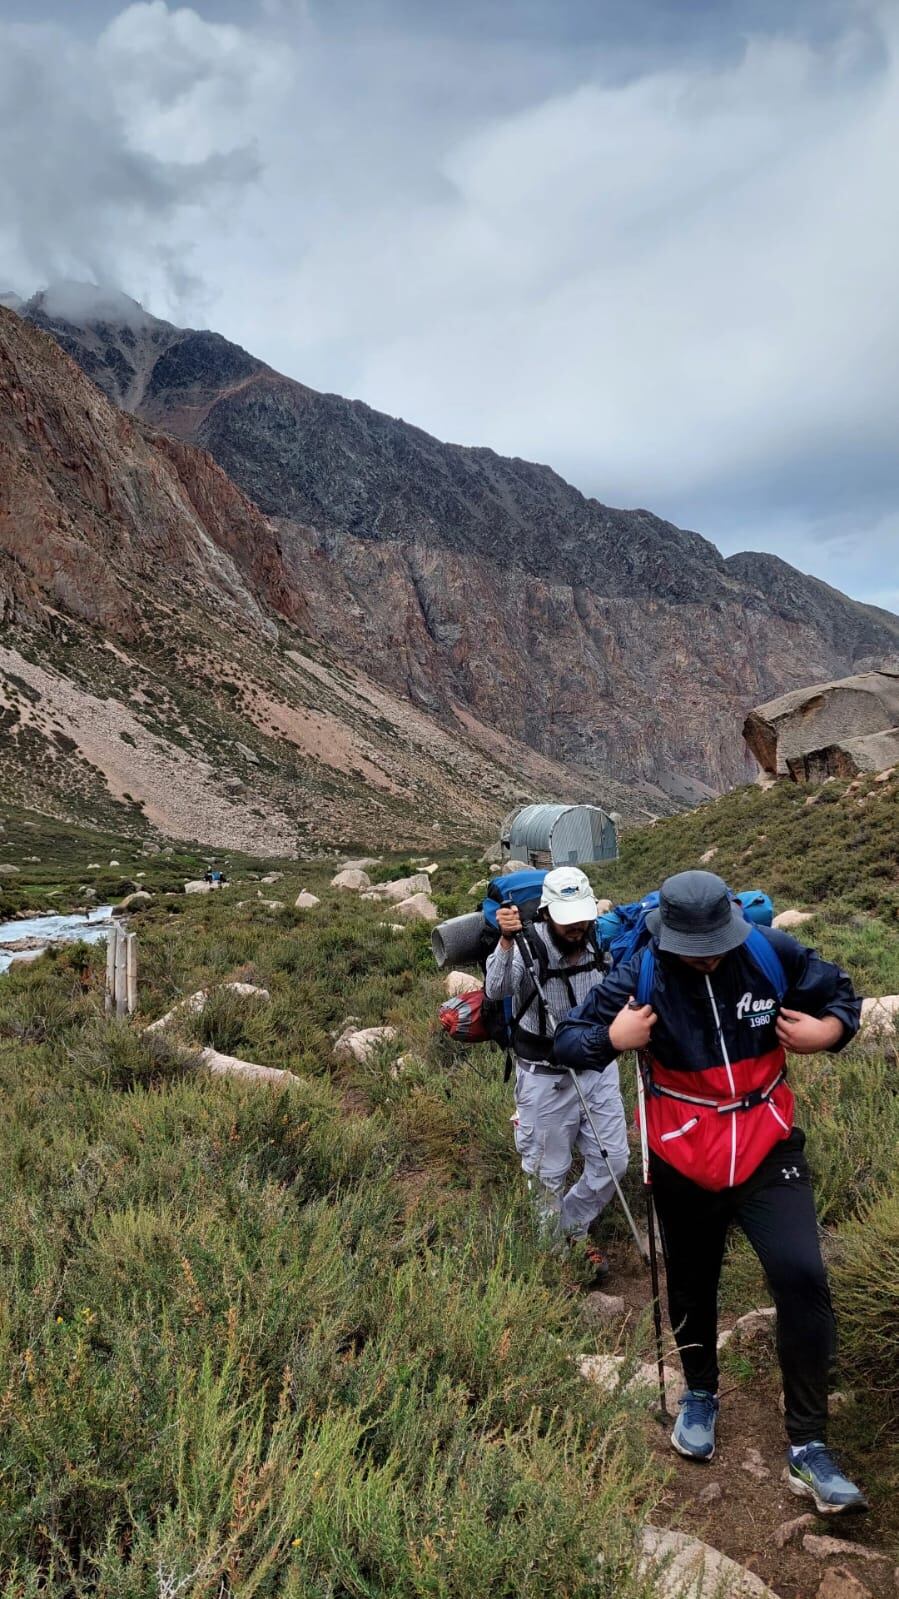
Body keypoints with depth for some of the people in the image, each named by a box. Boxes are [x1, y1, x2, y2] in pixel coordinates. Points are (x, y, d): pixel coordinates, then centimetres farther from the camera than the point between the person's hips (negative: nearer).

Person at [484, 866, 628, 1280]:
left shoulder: (601, 937, -9)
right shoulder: (529, 944, -23)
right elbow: (496, 990, -42)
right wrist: (506, 942, -56)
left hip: (598, 1066, 4)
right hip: (545, 1075, -4)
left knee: (612, 1160, 10)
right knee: (550, 1169, 10)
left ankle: (576, 1226, 35)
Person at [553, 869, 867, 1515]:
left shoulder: (773, 953, -14)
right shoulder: (639, 978, -16)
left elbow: (841, 993, 3)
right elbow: (568, 1041, -9)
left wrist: (830, 1028, -19)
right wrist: (611, 1038, -31)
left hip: (767, 1150, 0)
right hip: (683, 1164, 0)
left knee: (803, 1278, -16)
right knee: (692, 1285, 17)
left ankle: (808, 1448, 0)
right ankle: (700, 1394, 48)